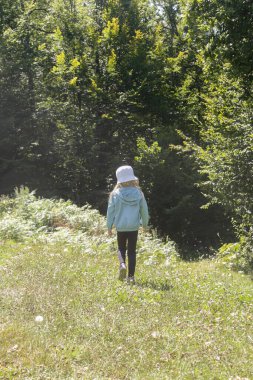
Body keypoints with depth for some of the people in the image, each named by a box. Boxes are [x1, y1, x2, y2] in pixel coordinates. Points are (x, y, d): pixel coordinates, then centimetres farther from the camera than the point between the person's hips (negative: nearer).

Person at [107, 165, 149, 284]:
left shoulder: (115, 194, -8)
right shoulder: (139, 193, -5)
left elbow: (110, 211, -3)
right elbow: (144, 210, 4)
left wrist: (109, 226, 8)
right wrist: (145, 223, 20)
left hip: (120, 227, -1)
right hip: (134, 227, 1)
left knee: (121, 248, 18)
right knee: (132, 251, 9)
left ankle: (122, 264, -11)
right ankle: (131, 276, 5)